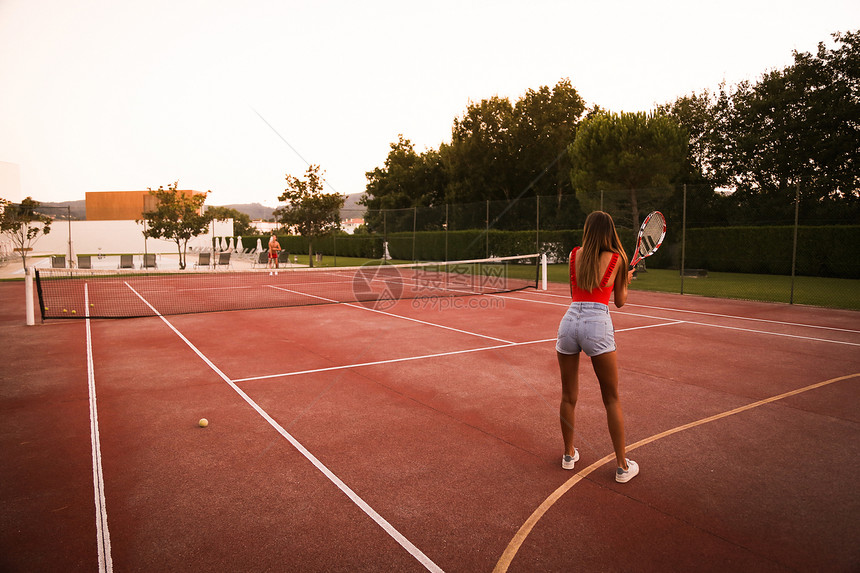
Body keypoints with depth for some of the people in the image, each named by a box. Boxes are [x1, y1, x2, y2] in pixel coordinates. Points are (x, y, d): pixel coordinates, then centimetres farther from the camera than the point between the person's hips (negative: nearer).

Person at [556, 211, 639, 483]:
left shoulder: (575, 254, 11)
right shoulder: (616, 259, 6)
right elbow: (620, 302, 16)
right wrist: (626, 281, 33)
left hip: (570, 320, 3)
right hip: (597, 322, -2)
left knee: (568, 396, 14)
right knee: (611, 399, 9)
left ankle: (569, 454, 29)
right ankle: (622, 466, 16)